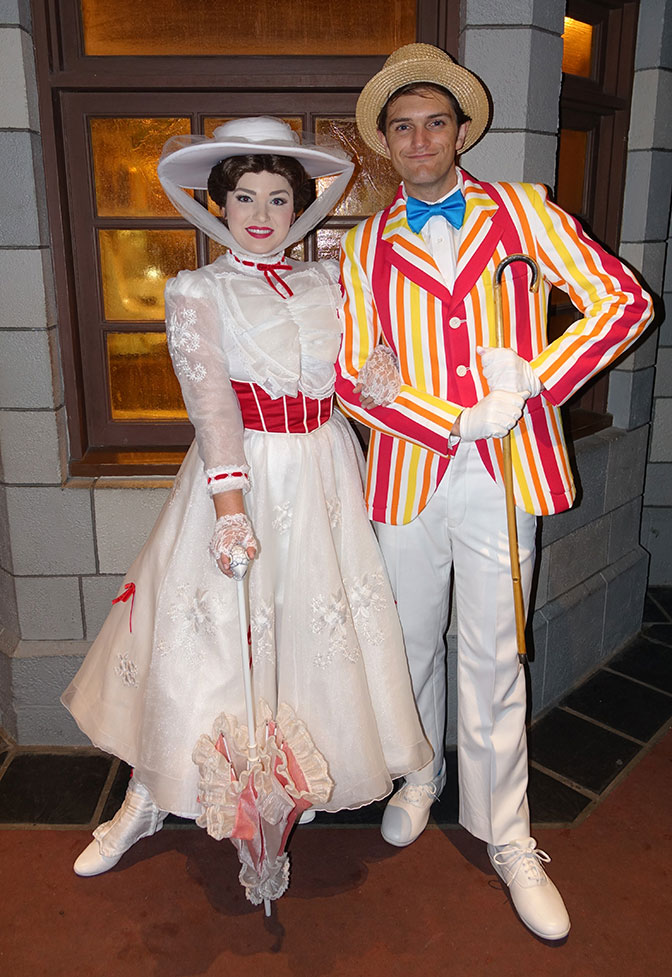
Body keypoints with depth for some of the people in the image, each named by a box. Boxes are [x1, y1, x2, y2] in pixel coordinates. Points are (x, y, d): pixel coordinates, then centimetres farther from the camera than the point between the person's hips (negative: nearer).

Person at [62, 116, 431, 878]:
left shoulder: (328, 281, 12)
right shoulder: (195, 291, -1)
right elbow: (208, 397, -15)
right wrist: (230, 504, -25)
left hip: (324, 473, 4)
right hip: (241, 472, -3)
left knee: (314, 628, 10)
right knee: (203, 639, 2)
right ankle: (147, 798, 23)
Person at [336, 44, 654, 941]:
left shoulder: (522, 211, 7)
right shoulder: (368, 245, 8)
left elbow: (623, 302, 2)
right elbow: (353, 374, 0)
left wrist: (535, 382, -10)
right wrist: (456, 423, -12)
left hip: (503, 473, -1)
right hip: (410, 472, 2)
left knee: (491, 658, 5)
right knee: (412, 642, 15)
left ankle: (507, 839, 24)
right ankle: (420, 777, 41)